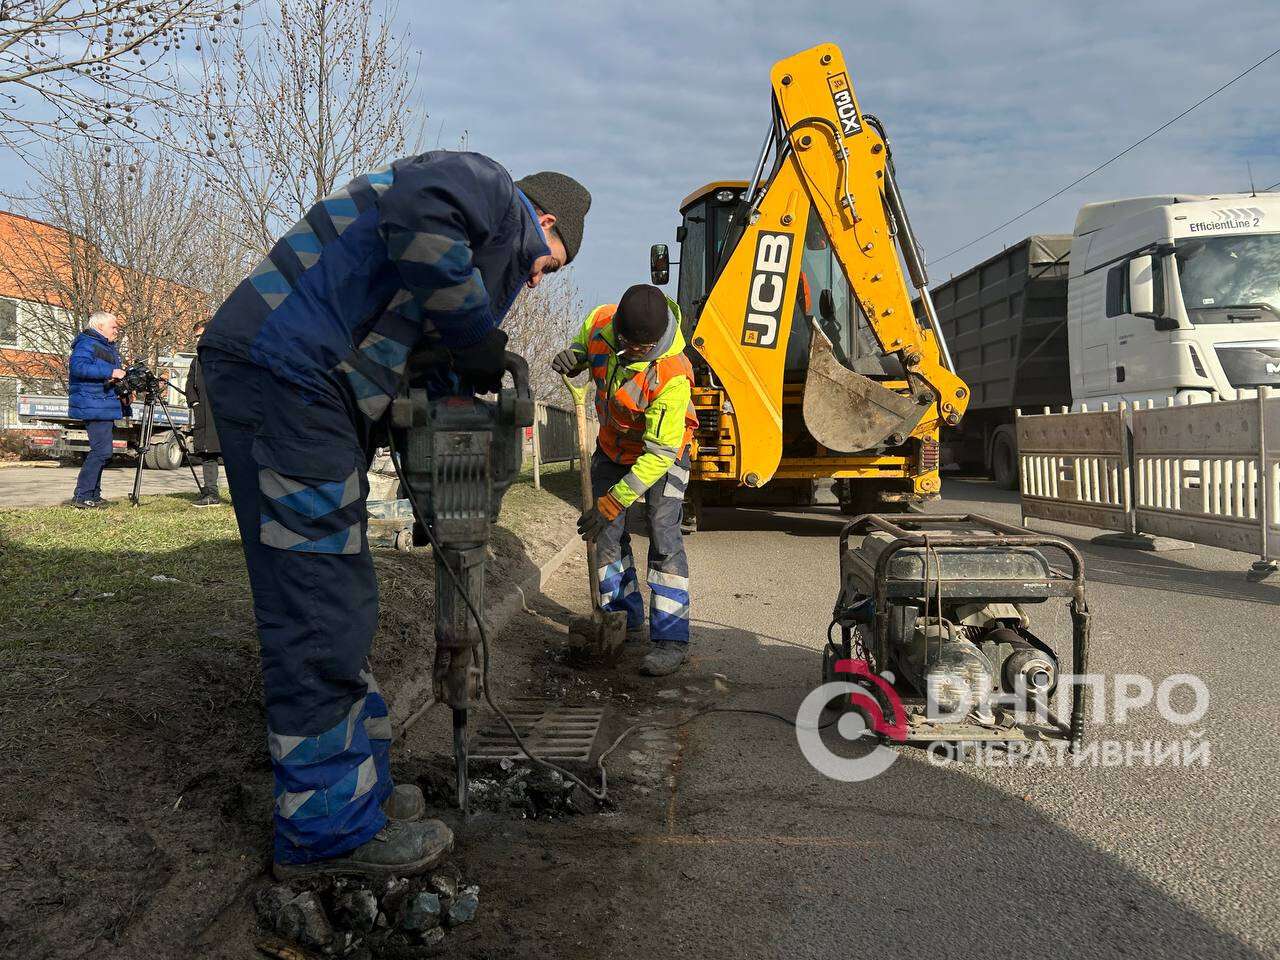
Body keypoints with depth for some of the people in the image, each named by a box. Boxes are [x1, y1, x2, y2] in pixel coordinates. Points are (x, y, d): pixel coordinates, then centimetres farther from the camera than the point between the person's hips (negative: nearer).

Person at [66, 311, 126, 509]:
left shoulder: (108, 346, 23)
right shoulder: (86, 344, -8)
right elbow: (78, 366, -25)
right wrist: (110, 372, -28)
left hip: (105, 406, 11)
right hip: (93, 406, -11)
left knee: (100, 451, 13)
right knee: (102, 450, -15)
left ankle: (93, 495, 20)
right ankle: (81, 496, -13)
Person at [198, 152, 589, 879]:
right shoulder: (497, 195, 0)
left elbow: (414, 364, 24)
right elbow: (417, 210, -25)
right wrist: (475, 334, -14)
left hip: (297, 386, 11)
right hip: (286, 374, -11)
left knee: (339, 605, 15)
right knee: (319, 615, -6)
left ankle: (355, 783, 28)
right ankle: (329, 830, 6)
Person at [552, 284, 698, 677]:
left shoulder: (672, 377, -38)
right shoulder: (600, 322, -20)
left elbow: (659, 454, -35)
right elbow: (584, 341, 8)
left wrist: (611, 503, -35)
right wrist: (573, 356, -18)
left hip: (662, 452, -6)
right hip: (613, 447, 6)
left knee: (663, 537, -15)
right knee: (608, 535, 7)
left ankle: (671, 640, -12)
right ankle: (626, 623, 20)